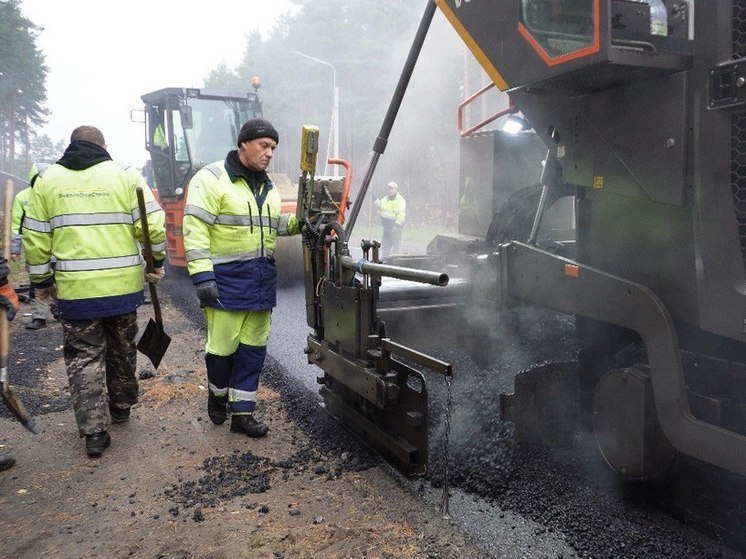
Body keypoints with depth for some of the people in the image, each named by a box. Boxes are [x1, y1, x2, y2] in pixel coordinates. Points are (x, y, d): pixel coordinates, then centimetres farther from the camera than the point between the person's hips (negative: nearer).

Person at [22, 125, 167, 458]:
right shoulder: (125, 176, -1)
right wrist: (157, 261, 9)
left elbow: (35, 239, 5)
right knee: (121, 351, 19)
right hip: (123, 285, 1)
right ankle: (121, 407, 36)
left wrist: (41, 280, 16)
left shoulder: (47, 180, 4)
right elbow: (153, 226, -6)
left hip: (75, 289, 0)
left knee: (84, 356, 8)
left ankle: (94, 430, 3)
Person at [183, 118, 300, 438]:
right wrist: (202, 276, -21)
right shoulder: (212, 179, -8)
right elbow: (195, 229, -14)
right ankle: (218, 393, 30)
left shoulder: (267, 187, 16)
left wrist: (299, 222, 5)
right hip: (227, 279, -7)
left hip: (262, 280, 7)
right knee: (222, 346, 0)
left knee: (253, 349, 9)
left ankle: (241, 412, 19)